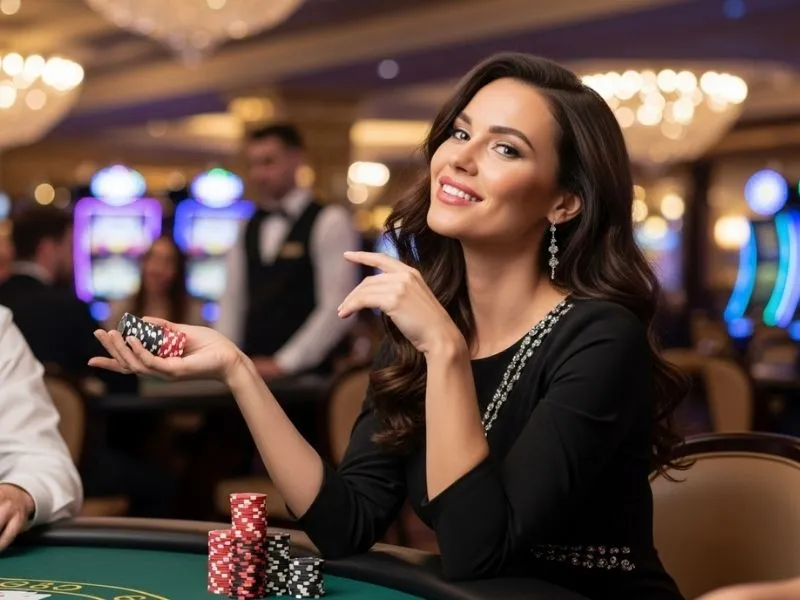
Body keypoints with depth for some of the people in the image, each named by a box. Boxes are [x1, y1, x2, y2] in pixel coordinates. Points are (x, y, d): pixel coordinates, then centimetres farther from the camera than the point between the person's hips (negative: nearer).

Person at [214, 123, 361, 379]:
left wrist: (284, 364, -15)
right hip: (252, 373, 5)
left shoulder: (330, 222, -6)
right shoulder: (248, 230, 14)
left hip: (307, 376, -5)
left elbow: (337, 307, -13)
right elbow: (233, 301, 15)